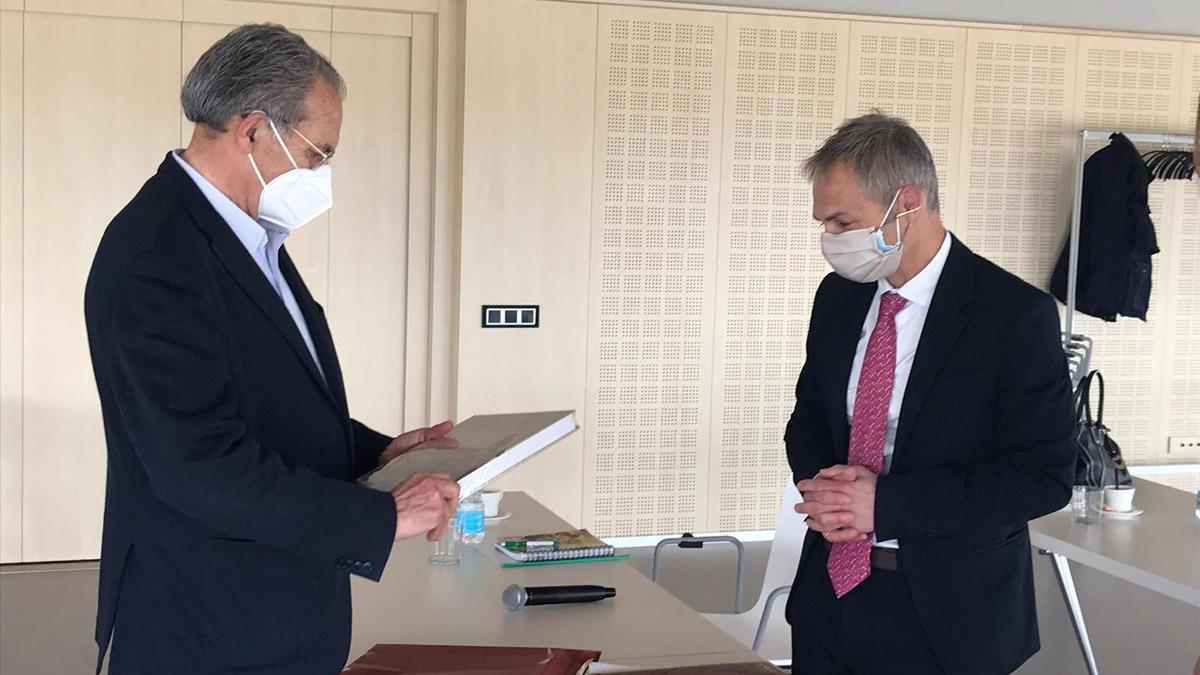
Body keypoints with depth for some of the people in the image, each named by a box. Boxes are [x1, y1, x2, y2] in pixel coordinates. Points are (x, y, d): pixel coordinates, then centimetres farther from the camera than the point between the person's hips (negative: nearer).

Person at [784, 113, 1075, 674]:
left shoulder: (1017, 316, -15)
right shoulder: (837, 297, 3)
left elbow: (1043, 476, -16)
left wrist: (884, 503, -22)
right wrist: (824, 486, -9)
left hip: (944, 614, -5)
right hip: (830, 590, 5)